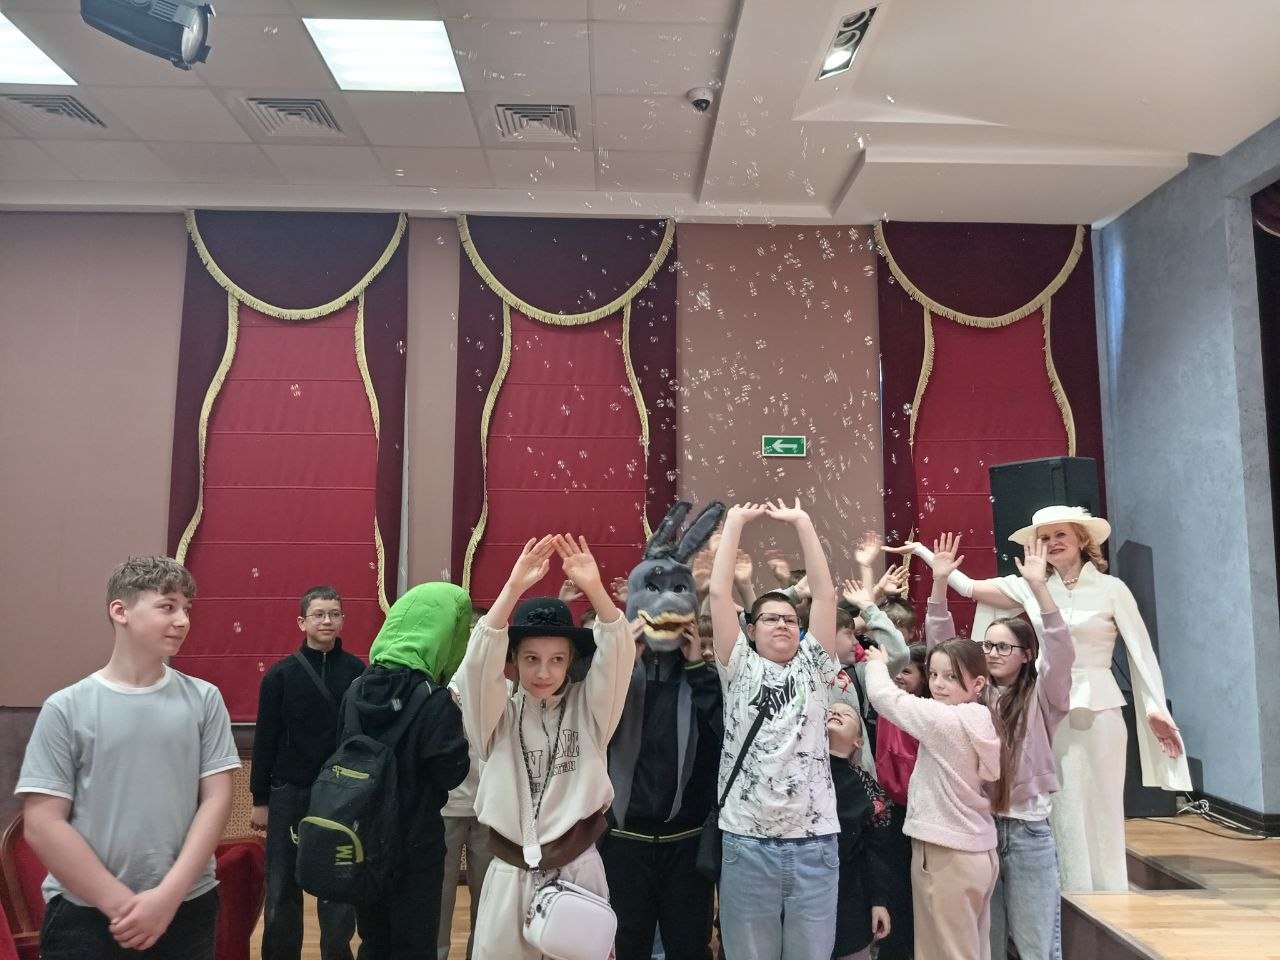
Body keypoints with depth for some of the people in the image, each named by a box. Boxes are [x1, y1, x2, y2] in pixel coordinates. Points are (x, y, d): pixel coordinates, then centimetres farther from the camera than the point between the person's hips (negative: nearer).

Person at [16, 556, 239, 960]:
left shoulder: (203, 699, 0)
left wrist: (169, 894, -11)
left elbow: (216, 798, -2)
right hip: (83, 915, -1)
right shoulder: (66, 708, -5)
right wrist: (121, 904, -11)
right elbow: (42, 823, -7)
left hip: (187, 908, 2)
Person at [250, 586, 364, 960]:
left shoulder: (357, 671, -2)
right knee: (282, 889, 10)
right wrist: (260, 799, 2)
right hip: (289, 794, 0)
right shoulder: (281, 674, -2)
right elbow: (265, 740, 2)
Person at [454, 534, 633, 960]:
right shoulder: (499, 715, -1)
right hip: (510, 874, 0)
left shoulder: (588, 710, -1)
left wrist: (594, 589, -31)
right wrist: (514, 587, -30)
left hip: (578, 870, 0)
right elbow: (480, 660, -18)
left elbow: (618, 654, -16)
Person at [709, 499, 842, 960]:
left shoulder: (813, 669, 9)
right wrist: (735, 522, 0)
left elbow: (825, 594, 1)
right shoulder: (739, 670, 5)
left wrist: (802, 522, 0)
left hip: (815, 843, 1)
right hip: (748, 843, -1)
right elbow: (719, 593, -3)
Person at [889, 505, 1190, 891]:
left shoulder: (1111, 588, -2)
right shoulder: (1032, 589, 6)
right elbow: (969, 588, 4)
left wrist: (1155, 708, -10)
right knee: (1063, 815, 9)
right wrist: (921, 551, 2)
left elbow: (1142, 652, -1)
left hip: (1098, 711, -3)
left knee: (1101, 814, 6)